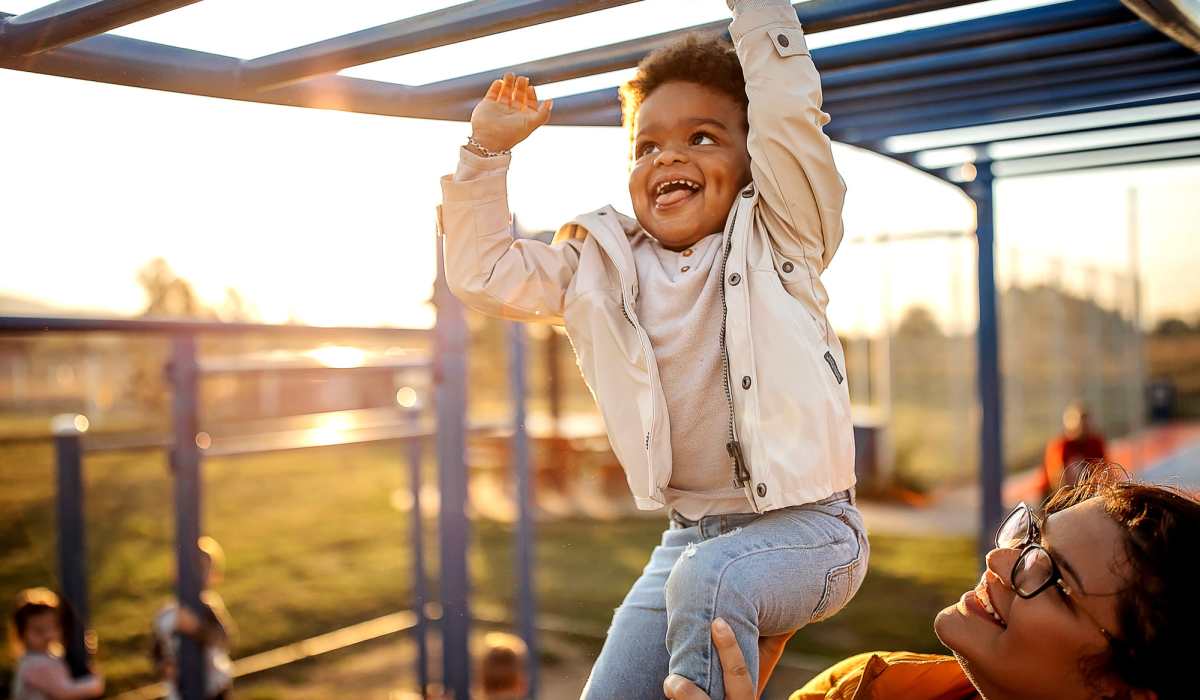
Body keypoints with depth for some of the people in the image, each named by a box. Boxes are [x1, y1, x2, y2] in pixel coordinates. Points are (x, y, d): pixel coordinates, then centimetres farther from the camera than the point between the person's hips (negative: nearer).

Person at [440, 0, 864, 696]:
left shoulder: (776, 239, -3)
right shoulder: (604, 268, 8)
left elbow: (791, 111, -17)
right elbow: (482, 272, 8)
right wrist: (488, 150, 2)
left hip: (808, 526, -5)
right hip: (691, 531, 5)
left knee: (706, 580, -34)